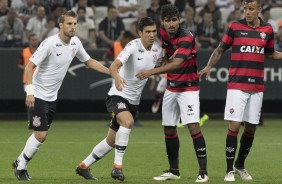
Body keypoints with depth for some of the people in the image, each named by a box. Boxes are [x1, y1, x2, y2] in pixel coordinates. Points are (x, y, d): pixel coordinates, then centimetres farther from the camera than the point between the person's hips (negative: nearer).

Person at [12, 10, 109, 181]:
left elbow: (89, 61, 16)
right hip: (38, 96, -7)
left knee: (41, 135, 11)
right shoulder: (50, 44, -21)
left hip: (52, 97, 7)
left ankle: (20, 163, 27)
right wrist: (30, 91, -30)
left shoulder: (75, 42, 1)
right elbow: (29, 66, -21)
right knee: (41, 136, -10)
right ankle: (21, 167, 8)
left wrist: (111, 71, 7)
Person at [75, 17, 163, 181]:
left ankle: (84, 166, 29)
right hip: (118, 95, -7)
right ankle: (117, 166, -31)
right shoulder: (133, 46, -21)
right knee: (127, 121, -36)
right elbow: (114, 65, -36)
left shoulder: (158, 49, -1)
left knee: (112, 141, 12)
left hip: (134, 100, 7)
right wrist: (117, 77, -57)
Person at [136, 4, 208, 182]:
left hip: (188, 87, -7)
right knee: (169, 129, 10)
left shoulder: (186, 37, -22)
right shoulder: (163, 33, 0)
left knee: (193, 126, -17)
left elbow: (176, 63, -34)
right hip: (171, 87, 7)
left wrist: (152, 72, -41)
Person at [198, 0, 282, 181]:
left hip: (257, 87, 3)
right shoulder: (235, 27, -2)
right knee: (234, 125, -9)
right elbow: (220, 50, 4)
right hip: (237, 85, -3)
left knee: (251, 127, 8)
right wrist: (209, 67, -9)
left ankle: (240, 165, 25)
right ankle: (230, 170, -4)